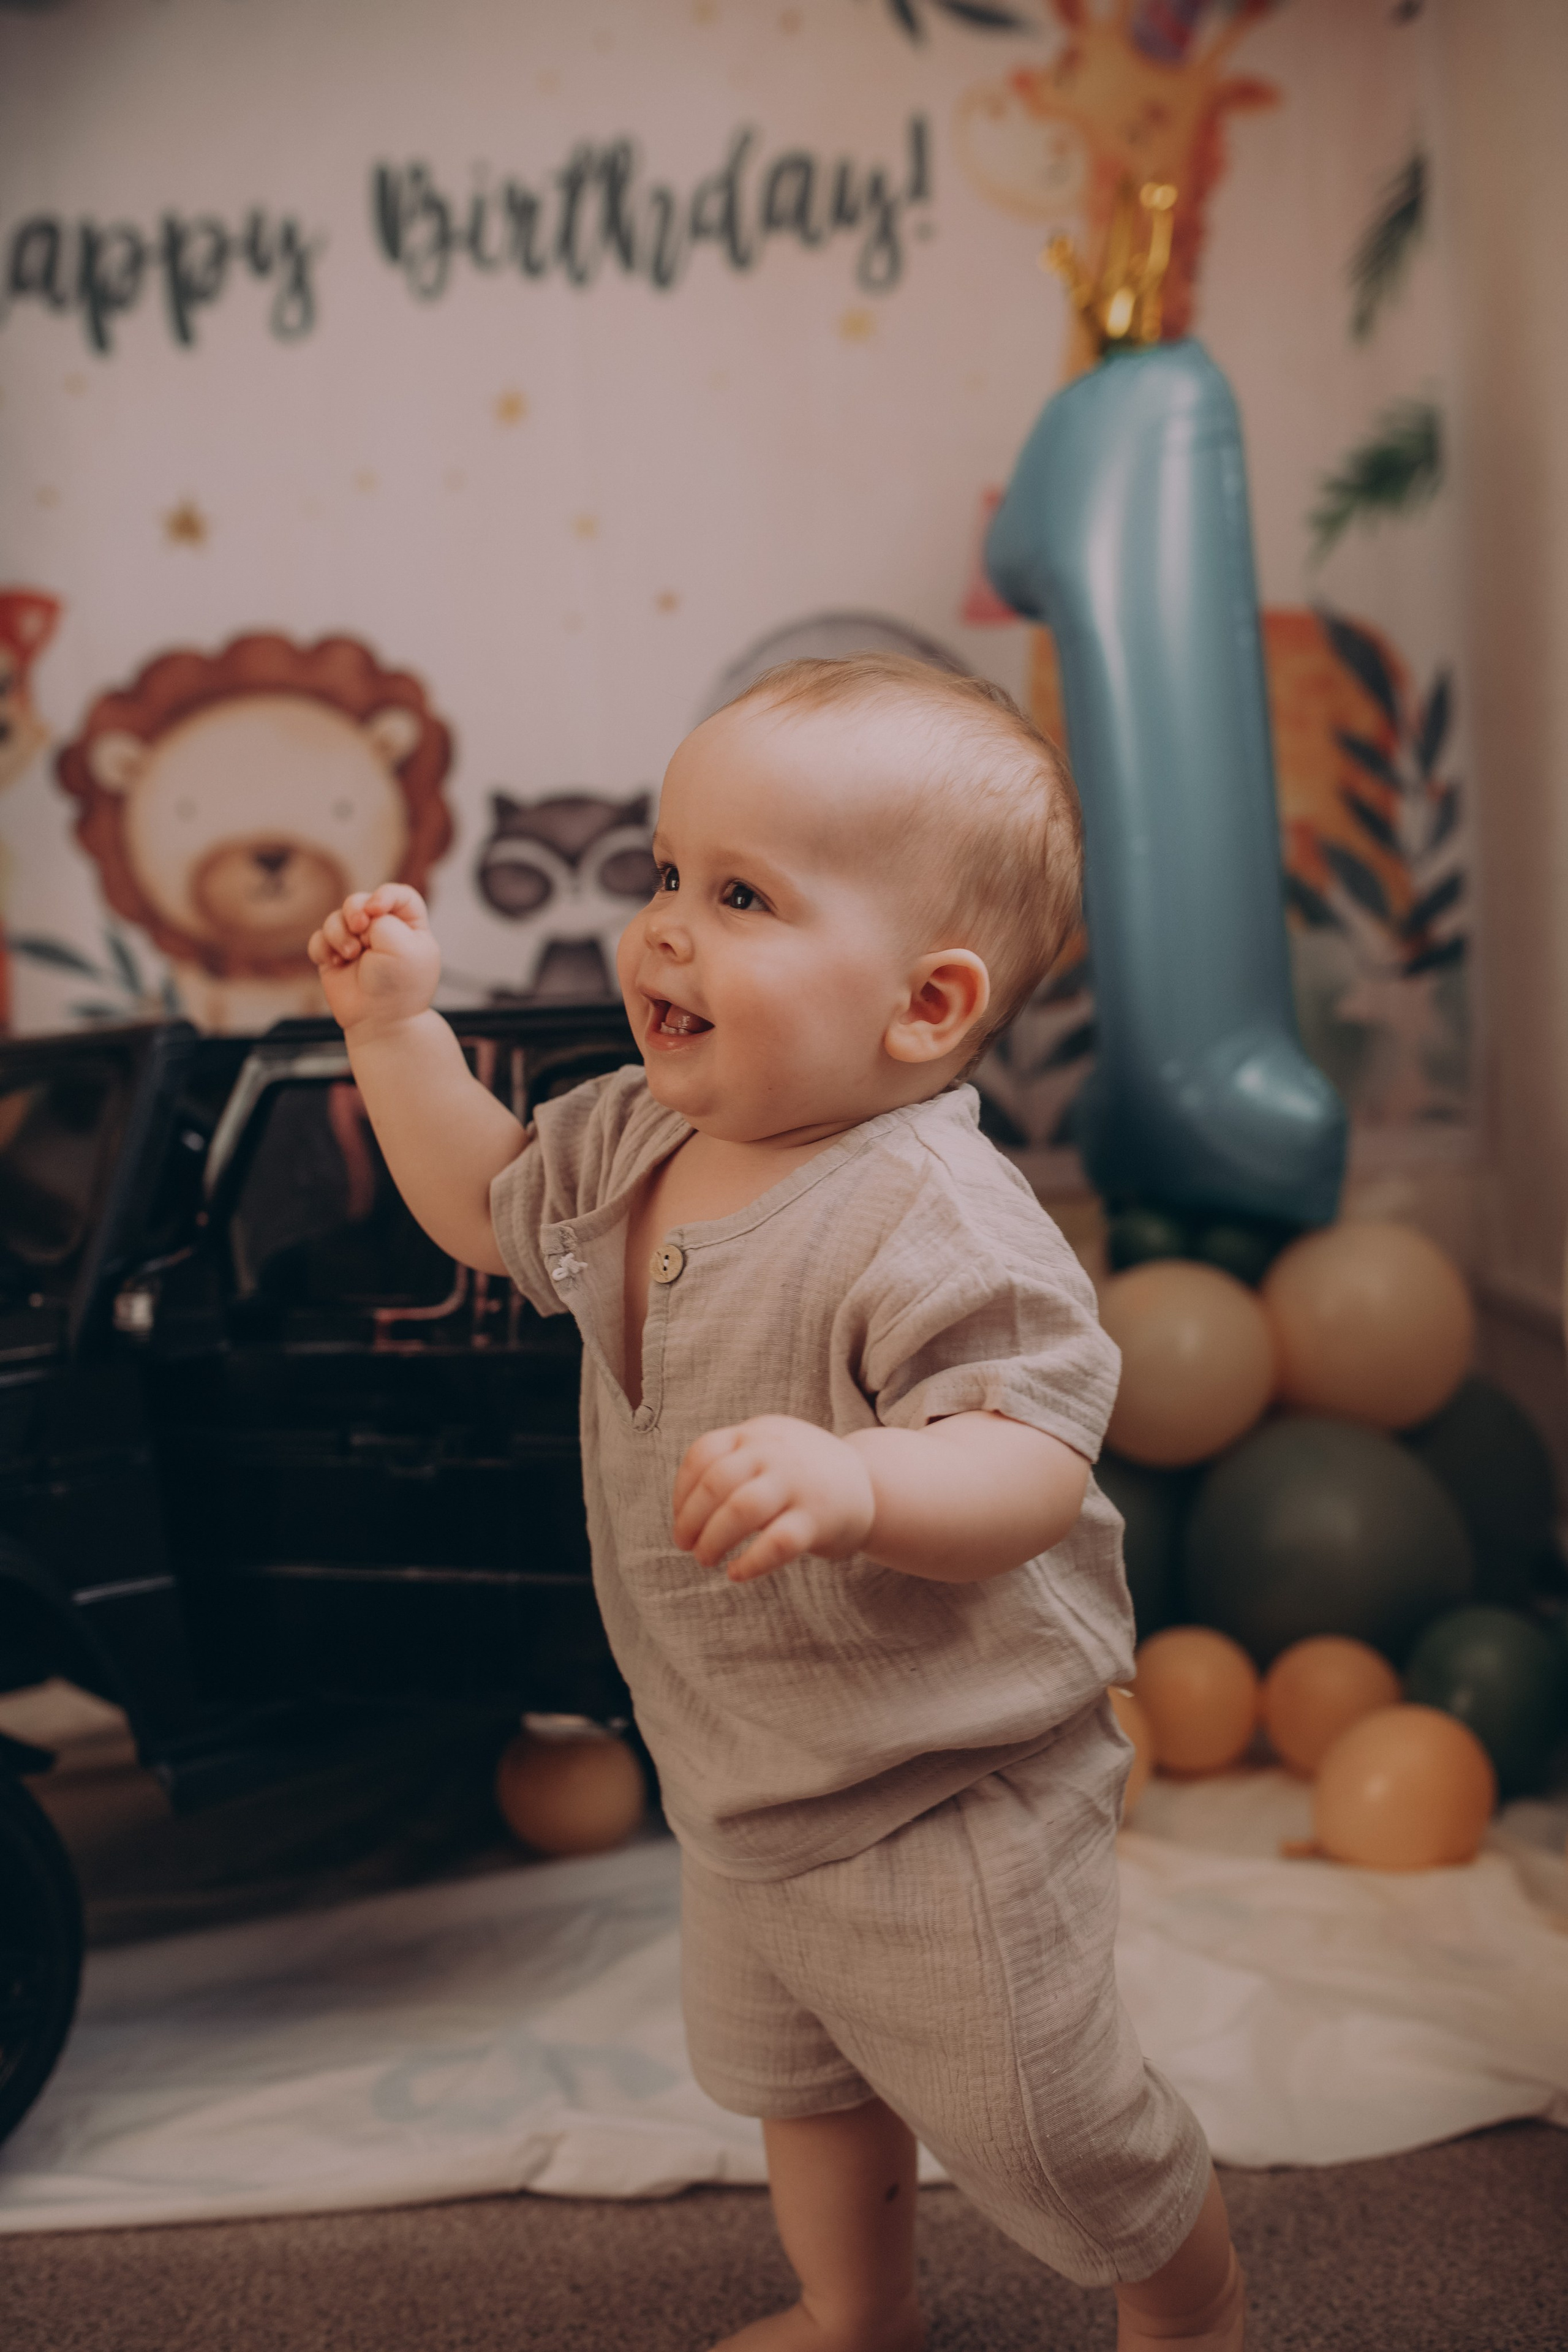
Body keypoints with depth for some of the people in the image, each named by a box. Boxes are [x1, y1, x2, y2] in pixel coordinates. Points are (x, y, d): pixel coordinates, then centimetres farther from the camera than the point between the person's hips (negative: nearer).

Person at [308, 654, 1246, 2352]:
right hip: (738, 1781, 8)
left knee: (1032, 2124, 12)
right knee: (794, 2080, 29)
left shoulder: (935, 1225, -31)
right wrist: (398, 1026, 2)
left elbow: (1036, 1471, -37)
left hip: (941, 1806, -8)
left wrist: (858, 1484, -55)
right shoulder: (638, 1140, -6)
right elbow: (491, 1210, 12)